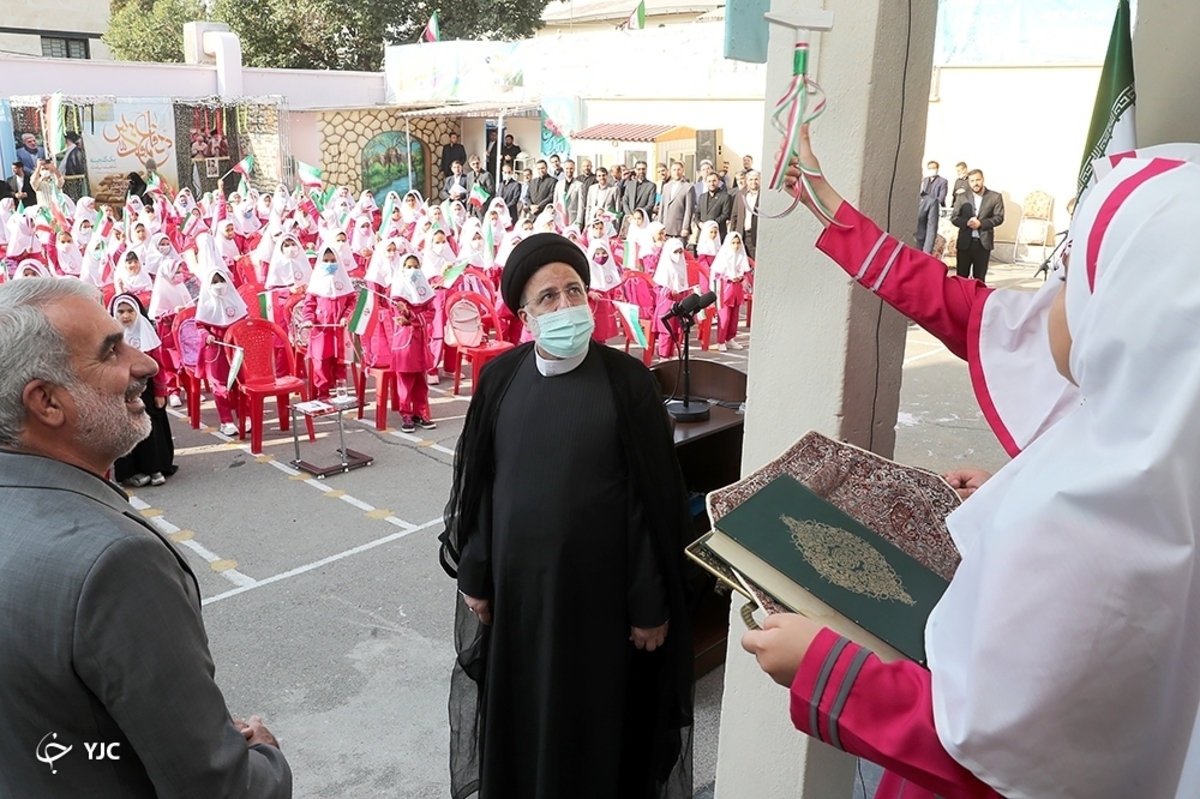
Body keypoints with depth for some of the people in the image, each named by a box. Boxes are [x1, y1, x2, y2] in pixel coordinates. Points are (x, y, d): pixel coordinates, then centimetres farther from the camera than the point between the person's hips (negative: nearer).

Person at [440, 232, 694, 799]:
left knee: (595, 717, 12)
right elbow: (476, 485, 4)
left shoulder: (627, 382, -11)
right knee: (519, 713, 18)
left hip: (599, 584, -3)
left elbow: (654, 500, -9)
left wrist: (652, 604, -9)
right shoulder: (500, 378, -2)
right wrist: (474, 577, 5)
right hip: (517, 579, 3)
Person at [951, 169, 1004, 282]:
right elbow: (954, 218, 3)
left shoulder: (995, 197, 2)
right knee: (962, 275, 4)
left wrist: (981, 223, -16)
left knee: (980, 277, 5)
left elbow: (999, 217, -2)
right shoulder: (963, 197, 6)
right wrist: (966, 223, -16)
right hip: (965, 242, 1)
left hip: (983, 242, -1)